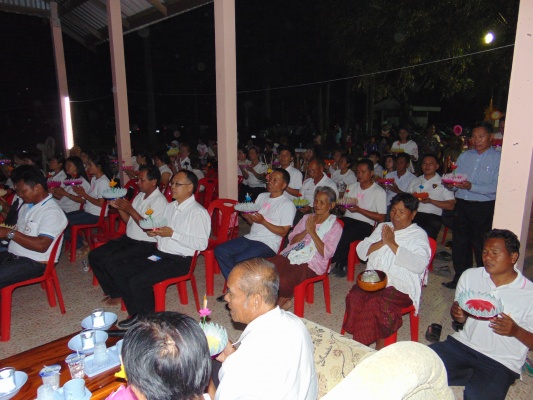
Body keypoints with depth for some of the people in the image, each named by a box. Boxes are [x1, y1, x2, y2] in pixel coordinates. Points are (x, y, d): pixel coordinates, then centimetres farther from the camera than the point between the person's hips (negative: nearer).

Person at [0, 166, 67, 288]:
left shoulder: (52, 212, -16)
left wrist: (10, 233, -22)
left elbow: (42, 245, -24)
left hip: (34, 263, -9)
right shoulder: (27, 205, 13)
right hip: (12, 255, 9)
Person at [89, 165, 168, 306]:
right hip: (128, 239, 9)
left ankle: (123, 293, 0)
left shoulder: (160, 201, -15)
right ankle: (113, 291, 10)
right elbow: (129, 221, 16)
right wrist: (119, 208, -2)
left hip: (146, 244, -9)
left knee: (110, 260, -24)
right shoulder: (139, 196, 11)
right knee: (94, 256, 0)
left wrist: (130, 210, -21)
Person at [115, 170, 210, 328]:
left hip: (179, 260, -9)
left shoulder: (198, 212, -13)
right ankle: (136, 313, 14)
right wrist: (154, 233, 0)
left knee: (137, 281, -23)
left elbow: (202, 244, -21)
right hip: (159, 254, 9)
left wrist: (172, 234, -21)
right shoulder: (170, 206, 15)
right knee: (118, 271, 1)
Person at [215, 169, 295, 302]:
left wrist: (263, 221, -19)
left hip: (268, 244, -7)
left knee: (240, 260, -29)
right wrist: (247, 216, -3)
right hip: (250, 238, 8)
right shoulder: (262, 196, 16)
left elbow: (283, 232, -10)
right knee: (220, 250, -11)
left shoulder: (287, 205, -5)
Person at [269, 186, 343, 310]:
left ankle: (281, 302, 4)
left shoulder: (335, 226, 4)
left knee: (284, 280, -32)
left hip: (310, 264, -5)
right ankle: (284, 300, 1)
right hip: (291, 255, 5)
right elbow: (292, 239, 13)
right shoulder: (307, 218, 20)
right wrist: (306, 231, -4)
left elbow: (326, 253, -8)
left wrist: (312, 232, -10)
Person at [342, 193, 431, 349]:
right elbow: (361, 251, 12)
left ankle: (380, 346, -10)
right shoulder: (382, 227, 19)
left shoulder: (419, 235, 4)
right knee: (355, 297, -25)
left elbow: (420, 265, -15)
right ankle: (358, 343, -13)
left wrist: (392, 244, -14)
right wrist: (381, 243, -4)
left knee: (377, 303, -31)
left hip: (400, 287, -4)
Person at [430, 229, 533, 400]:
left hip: (501, 362, -3)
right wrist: (457, 314, -8)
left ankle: (470, 377, 0)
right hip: (464, 343, 3)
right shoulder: (469, 276, 4)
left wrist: (516, 331, -20)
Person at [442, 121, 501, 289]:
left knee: (481, 246, 4)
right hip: (462, 205, 5)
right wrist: (451, 184, -10)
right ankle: (459, 278, 26)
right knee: (459, 243, 12)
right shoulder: (464, 156, 13)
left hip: (484, 208, -5)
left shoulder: (497, 158, -4)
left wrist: (471, 186, -24)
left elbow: (495, 187, -14)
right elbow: (455, 180, 12)